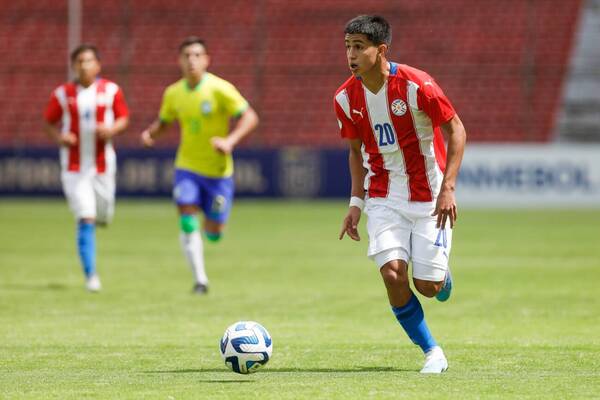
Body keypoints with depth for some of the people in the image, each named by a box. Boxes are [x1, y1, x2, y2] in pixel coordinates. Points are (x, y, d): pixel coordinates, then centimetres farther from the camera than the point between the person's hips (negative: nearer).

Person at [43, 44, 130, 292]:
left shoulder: (111, 91, -1)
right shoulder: (62, 94, -2)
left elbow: (123, 118, 8)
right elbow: (49, 122, 8)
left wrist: (112, 129, -14)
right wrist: (59, 137, -13)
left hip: (103, 164, 2)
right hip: (74, 167, -2)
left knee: (103, 217, 10)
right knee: (85, 220, -11)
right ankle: (91, 276, -6)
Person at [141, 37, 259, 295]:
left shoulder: (220, 89, -13)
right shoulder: (173, 93, 1)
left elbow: (250, 117, -13)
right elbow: (164, 121, 18)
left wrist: (231, 140, -28)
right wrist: (150, 133, -5)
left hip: (218, 170, -2)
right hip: (187, 167, 2)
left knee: (214, 233, 3)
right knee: (187, 223, -15)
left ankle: (209, 223, 41)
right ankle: (200, 279, -7)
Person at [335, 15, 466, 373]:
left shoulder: (416, 85, -18)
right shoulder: (346, 98, -4)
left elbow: (456, 131, -10)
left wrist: (448, 188, -17)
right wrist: (357, 202, 4)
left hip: (429, 195, -3)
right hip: (383, 198, 3)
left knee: (427, 286, -5)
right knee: (393, 274, -16)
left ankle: (441, 277, 36)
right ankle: (432, 353, 2)